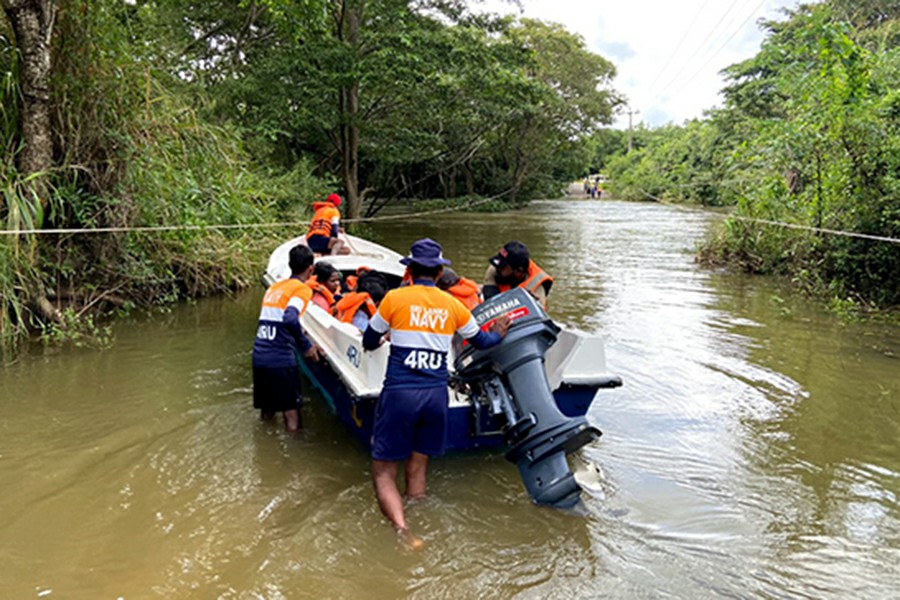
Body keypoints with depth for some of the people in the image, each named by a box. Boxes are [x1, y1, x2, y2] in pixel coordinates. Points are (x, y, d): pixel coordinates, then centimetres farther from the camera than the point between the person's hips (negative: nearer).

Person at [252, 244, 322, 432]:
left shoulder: (273, 287, 17)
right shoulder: (302, 289, -6)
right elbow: (290, 318, -23)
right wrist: (306, 345, -14)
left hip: (259, 357, 7)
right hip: (281, 360, -7)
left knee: (266, 413, 20)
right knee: (291, 416, 2)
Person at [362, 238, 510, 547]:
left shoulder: (394, 298, -2)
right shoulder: (453, 305, 8)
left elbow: (369, 342, 10)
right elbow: (480, 341, 23)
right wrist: (497, 334, 45)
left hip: (399, 394, -3)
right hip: (437, 395, 4)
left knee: (383, 473, 1)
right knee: (417, 471, 16)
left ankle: (402, 530, -19)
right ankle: (417, 524, 16)